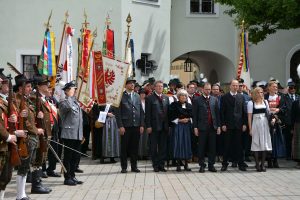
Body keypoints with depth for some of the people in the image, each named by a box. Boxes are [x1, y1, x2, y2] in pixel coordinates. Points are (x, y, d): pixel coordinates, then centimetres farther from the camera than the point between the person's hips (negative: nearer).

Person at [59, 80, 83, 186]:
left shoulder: (76, 102, 18)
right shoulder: (64, 102, -8)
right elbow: (68, 107, -30)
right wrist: (70, 96, -19)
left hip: (77, 135, 8)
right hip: (69, 134, -8)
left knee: (76, 157, 11)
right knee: (68, 157, -2)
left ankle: (72, 176, 19)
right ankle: (67, 178, 3)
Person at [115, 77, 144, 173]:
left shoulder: (137, 96, 12)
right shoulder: (121, 96, -3)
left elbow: (141, 112, 12)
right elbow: (118, 112, -5)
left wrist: (142, 125, 5)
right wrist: (120, 126, -11)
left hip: (136, 126, 4)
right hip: (125, 126, -4)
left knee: (135, 147, 8)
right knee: (124, 147, 2)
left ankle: (134, 166, 16)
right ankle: (124, 167, 11)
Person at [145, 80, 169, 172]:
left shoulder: (166, 98, 11)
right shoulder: (150, 98, -3)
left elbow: (168, 112, 11)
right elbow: (148, 114, -6)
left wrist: (168, 124, 4)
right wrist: (148, 126, -11)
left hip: (164, 126, 4)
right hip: (154, 126, -4)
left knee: (163, 147, 7)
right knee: (154, 147, 3)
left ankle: (161, 164, 14)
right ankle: (155, 165, 11)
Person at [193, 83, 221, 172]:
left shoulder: (214, 100, 10)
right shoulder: (197, 100, 1)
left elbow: (217, 113, 10)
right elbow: (195, 115, -1)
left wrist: (219, 126, 5)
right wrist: (195, 127, -6)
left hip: (213, 127, 3)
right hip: (202, 127, -3)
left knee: (212, 147, 5)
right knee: (201, 148, 2)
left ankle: (211, 165, 14)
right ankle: (202, 165, 10)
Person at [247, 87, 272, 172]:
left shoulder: (265, 102, 10)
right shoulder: (251, 103, -1)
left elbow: (268, 113, 14)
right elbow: (249, 116, -3)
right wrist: (250, 128, -7)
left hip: (265, 124, 3)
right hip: (256, 124, -3)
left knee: (265, 143, 2)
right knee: (256, 143, 0)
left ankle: (263, 164, 8)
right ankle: (257, 164, 5)